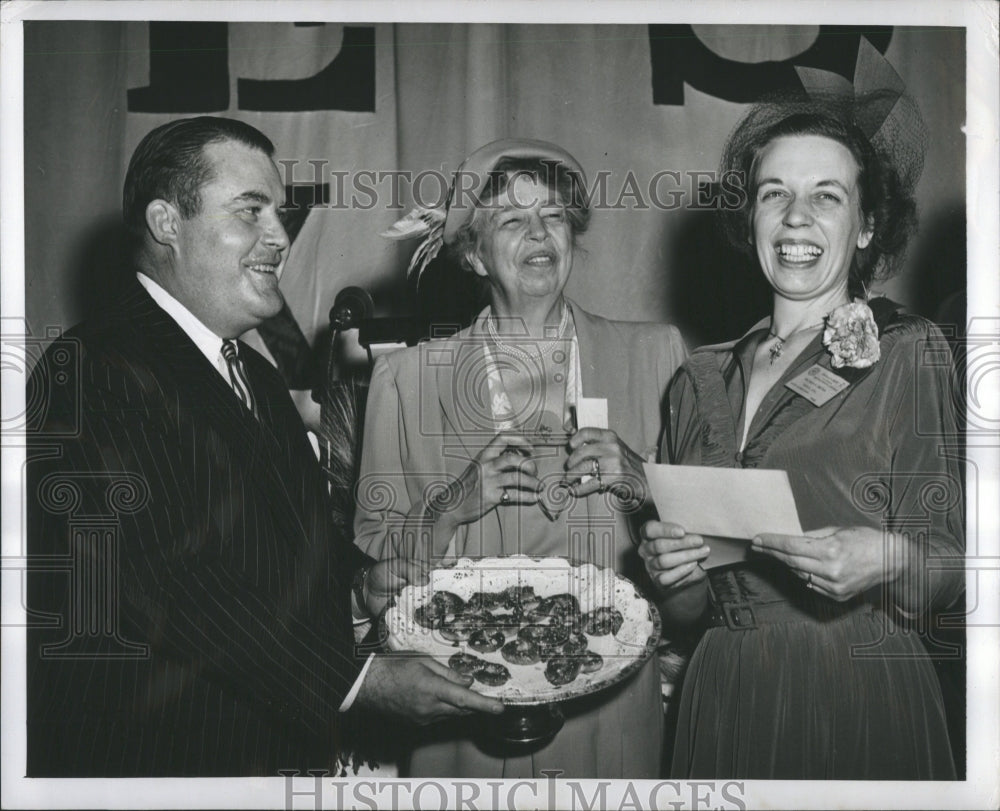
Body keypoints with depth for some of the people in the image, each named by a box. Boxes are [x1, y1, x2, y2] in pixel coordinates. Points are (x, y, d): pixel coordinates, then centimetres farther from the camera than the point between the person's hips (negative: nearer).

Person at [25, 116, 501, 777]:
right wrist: (361, 681, -20)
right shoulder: (95, 372, -17)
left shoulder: (255, 372, 14)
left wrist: (359, 581, 2)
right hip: (159, 753, -8)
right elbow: (172, 581, -23)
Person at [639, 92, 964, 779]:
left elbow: (956, 571, -6)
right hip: (723, 708, 4)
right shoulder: (702, 379, 8)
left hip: (865, 705, -3)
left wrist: (890, 559, -26)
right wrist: (668, 569, -8)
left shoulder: (911, 354, -3)